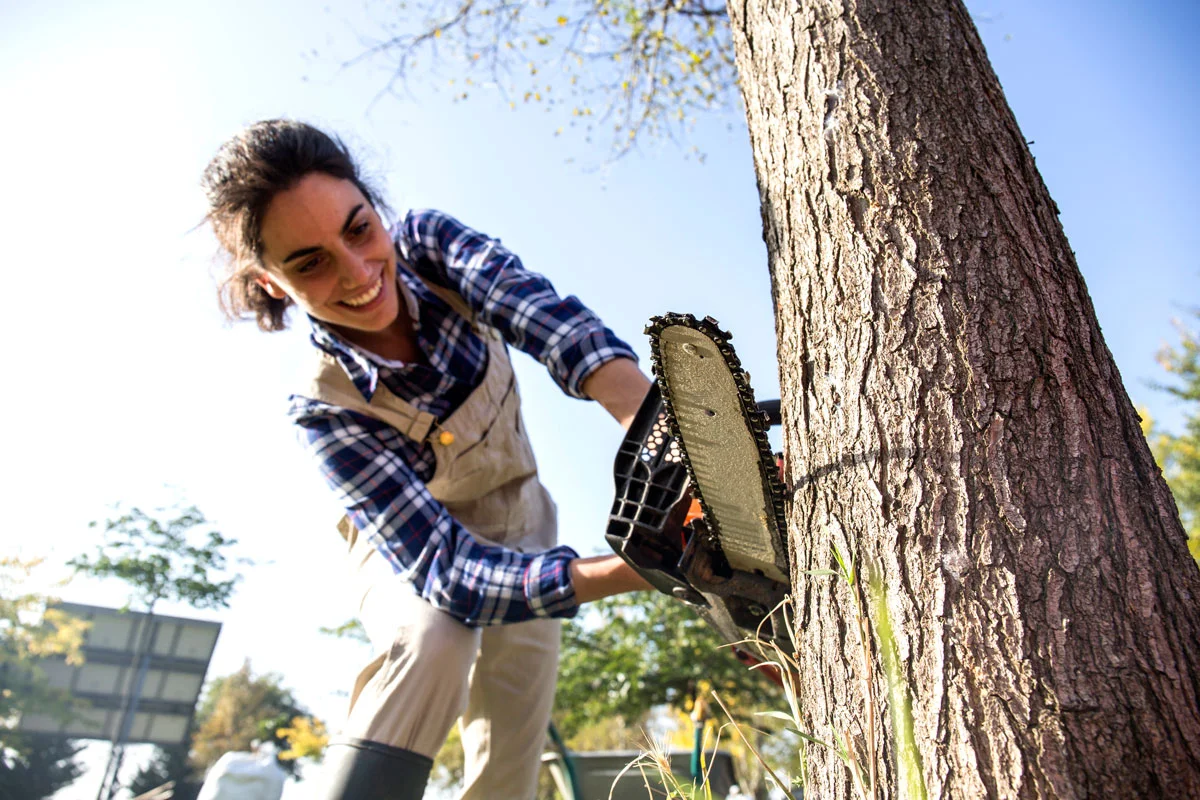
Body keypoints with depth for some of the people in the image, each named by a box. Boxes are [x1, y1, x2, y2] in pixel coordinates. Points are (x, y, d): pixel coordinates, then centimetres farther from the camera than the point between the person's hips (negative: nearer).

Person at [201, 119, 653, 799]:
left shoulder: (427, 244, -24)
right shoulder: (327, 412, -31)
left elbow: (555, 325, -40)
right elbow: (446, 570, -39)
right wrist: (642, 567, -54)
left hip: (521, 530, 3)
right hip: (410, 551, -3)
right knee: (435, 635, -36)